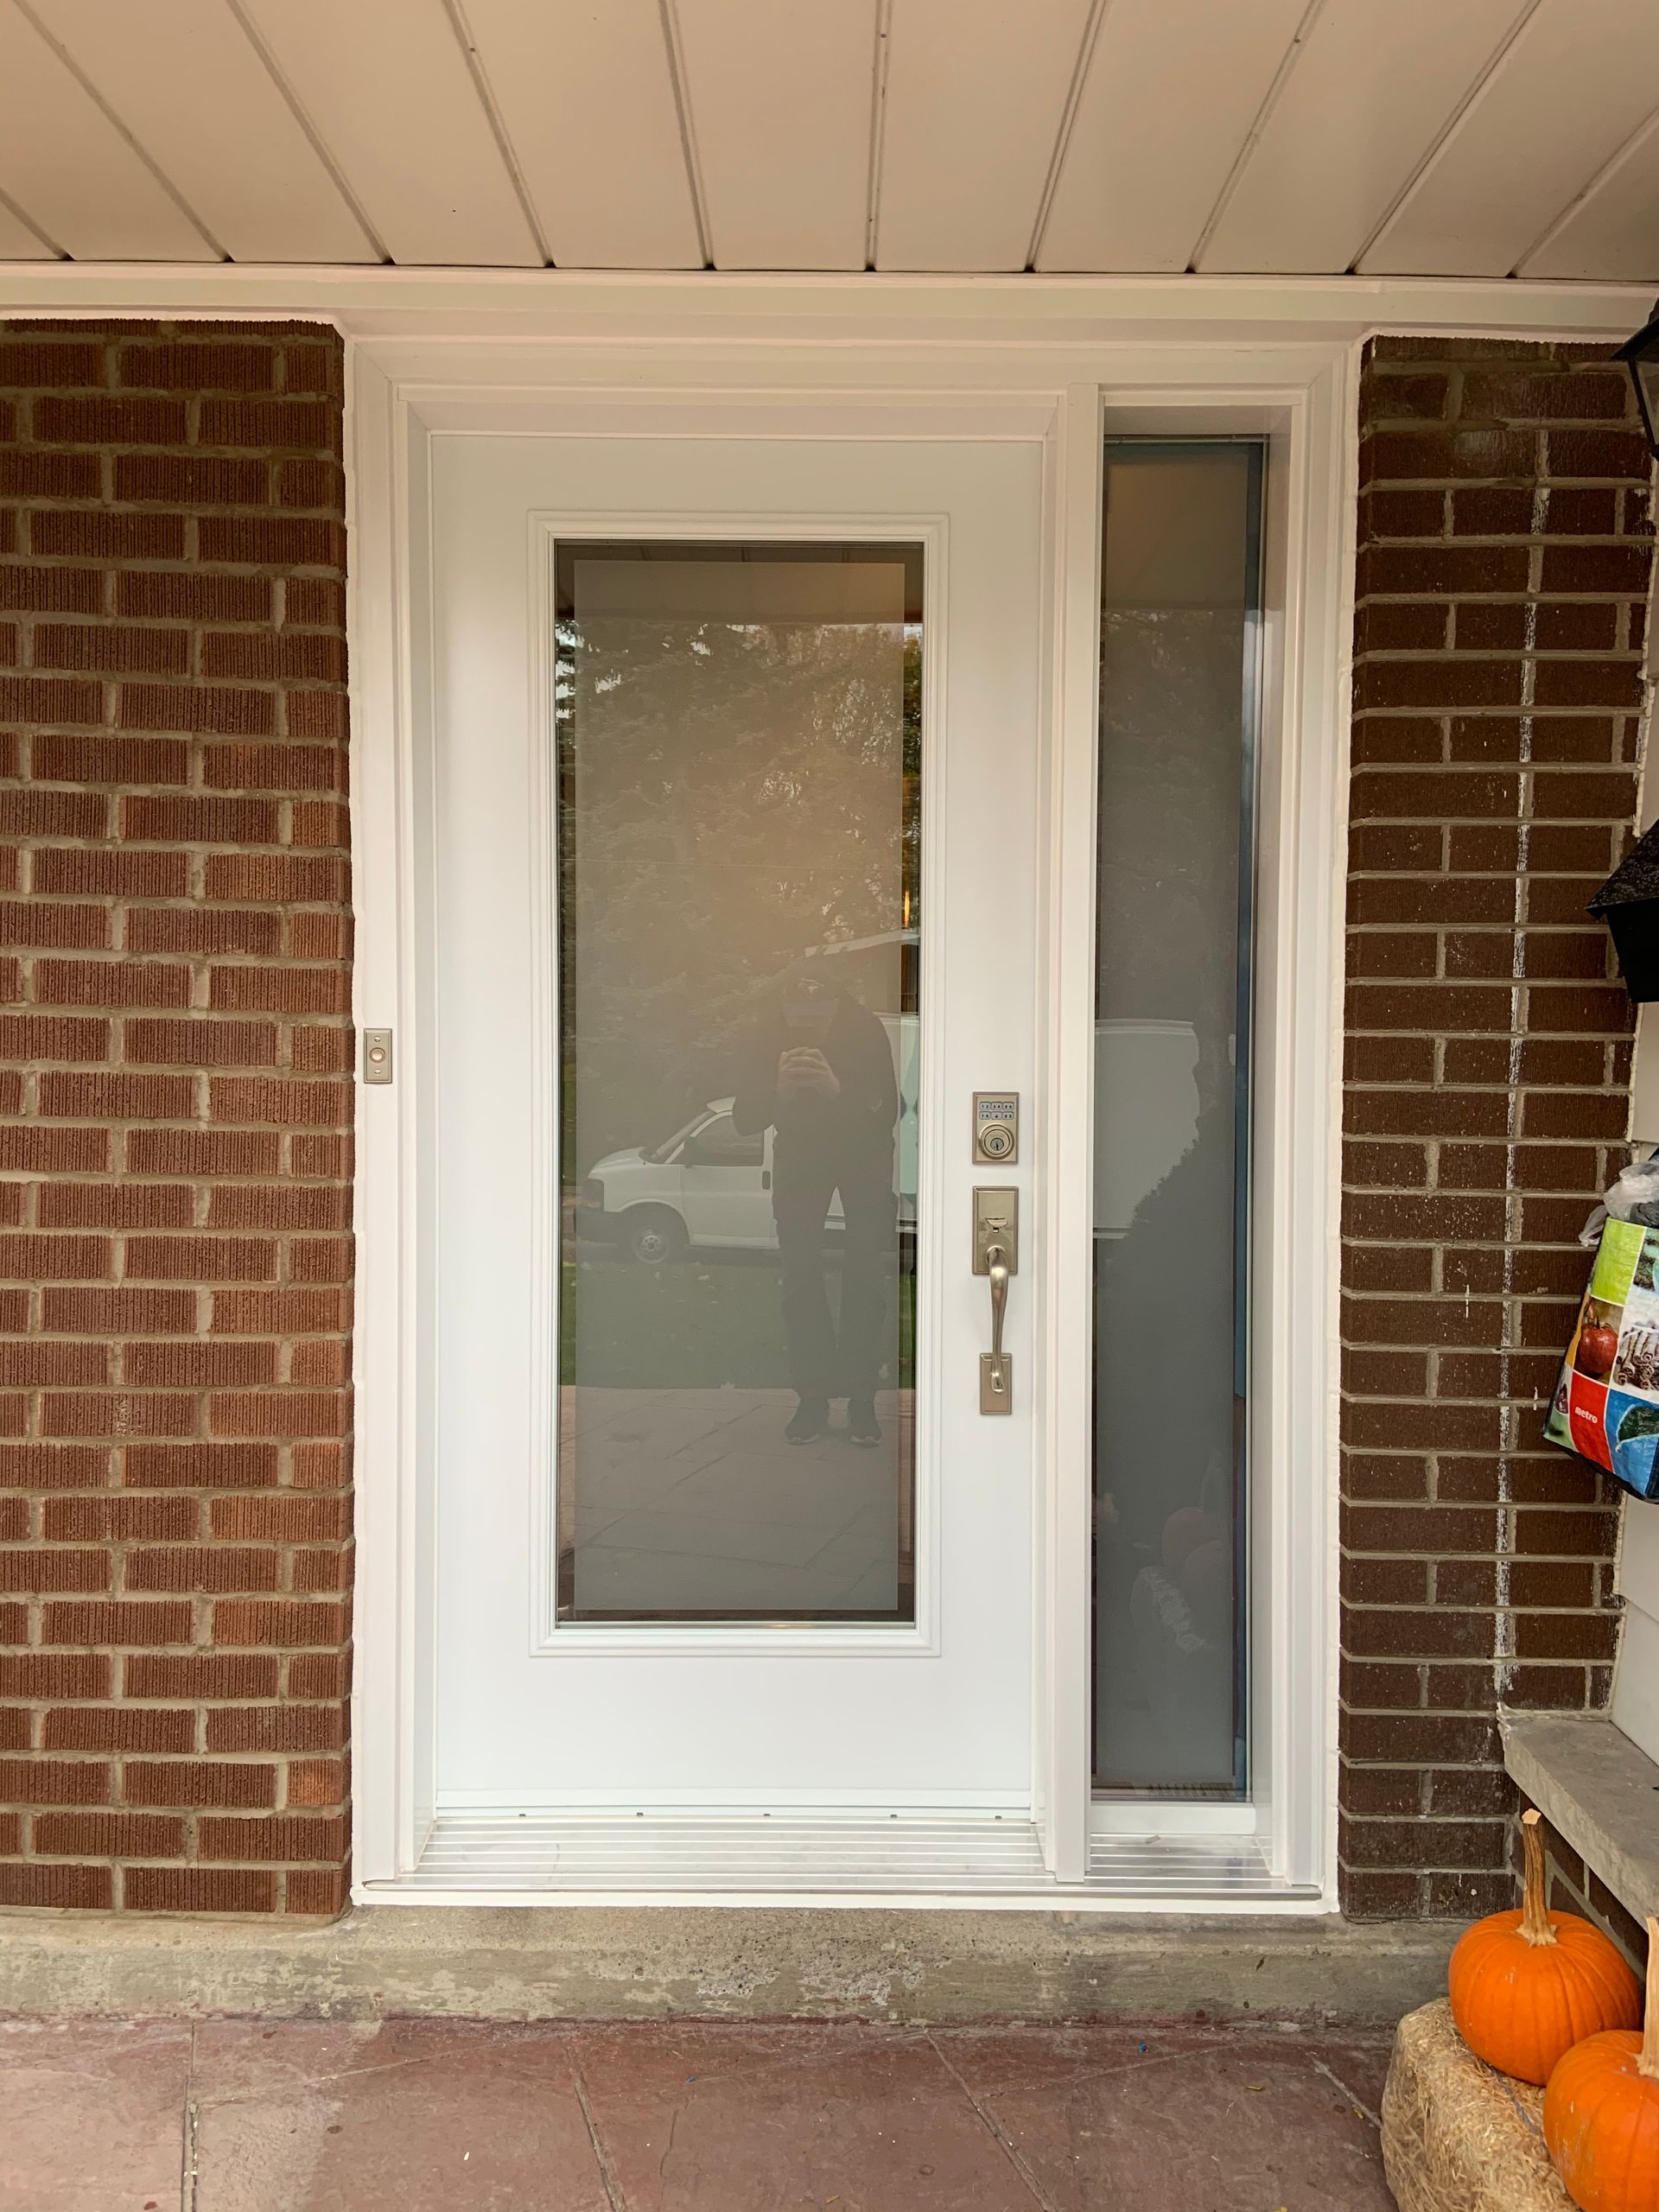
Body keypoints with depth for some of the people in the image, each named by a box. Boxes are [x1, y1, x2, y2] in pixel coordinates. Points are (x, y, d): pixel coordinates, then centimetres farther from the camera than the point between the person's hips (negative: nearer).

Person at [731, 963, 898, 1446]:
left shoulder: (866, 1030, -27)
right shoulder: (767, 1034, -23)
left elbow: (887, 1113, -28)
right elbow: (743, 1120, -21)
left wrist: (839, 1091, -45)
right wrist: (778, 1093, -41)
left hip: (864, 1156, -1)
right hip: (799, 1157, 2)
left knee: (865, 1279, -4)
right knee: (800, 1278, -3)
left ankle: (860, 1397, 4)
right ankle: (812, 1397, 5)